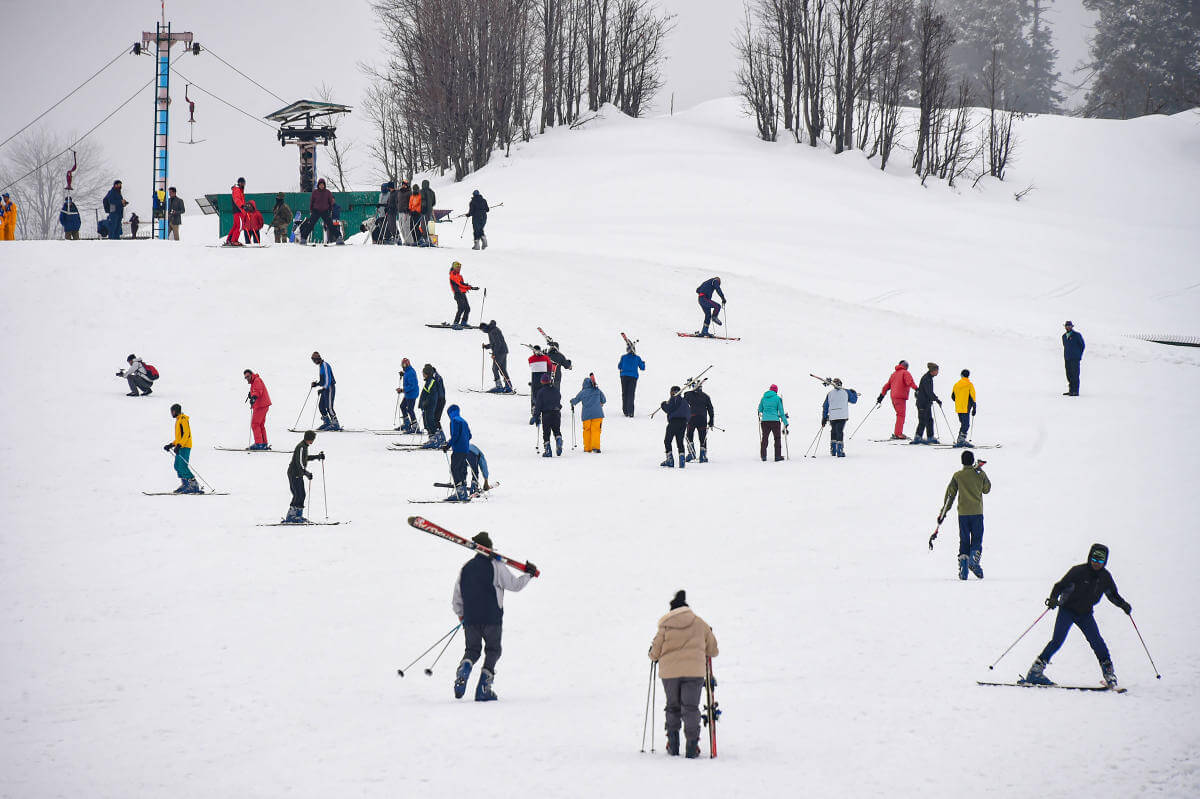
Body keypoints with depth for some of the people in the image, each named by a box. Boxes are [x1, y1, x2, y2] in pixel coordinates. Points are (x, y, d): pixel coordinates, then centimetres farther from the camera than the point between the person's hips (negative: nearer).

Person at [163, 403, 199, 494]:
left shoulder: (183, 419, -8)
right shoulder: (178, 420, 22)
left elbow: (186, 434, -19)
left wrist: (179, 445, -26)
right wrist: (171, 445, 23)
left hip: (185, 446, -10)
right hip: (180, 447, 10)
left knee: (183, 466, -15)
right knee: (177, 466, 8)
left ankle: (194, 485, -16)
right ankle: (185, 485, 9)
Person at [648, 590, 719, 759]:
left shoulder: (665, 625, 2)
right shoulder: (700, 624, 6)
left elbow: (655, 653, 3)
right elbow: (713, 650, 13)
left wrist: (654, 655, 26)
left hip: (669, 671, 0)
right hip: (694, 671, 0)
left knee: (673, 707, 16)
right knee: (691, 708, 3)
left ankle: (673, 745, 14)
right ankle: (692, 746, -6)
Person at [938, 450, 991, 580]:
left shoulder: (958, 475, -1)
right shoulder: (980, 474, 0)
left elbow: (950, 494, 1)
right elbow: (986, 490, 16)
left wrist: (943, 512, 7)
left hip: (963, 513, 1)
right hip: (977, 512, 0)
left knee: (964, 541, 8)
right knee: (977, 540, 7)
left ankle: (963, 564, -6)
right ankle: (974, 559, -19)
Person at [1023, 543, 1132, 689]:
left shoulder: (1105, 577, -1)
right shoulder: (1078, 571, -16)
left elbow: (1113, 594, 13)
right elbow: (1060, 585, -13)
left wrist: (1122, 604, -6)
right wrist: (1053, 598, -31)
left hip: (1085, 614, 4)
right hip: (1067, 610, -4)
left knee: (1096, 640, -14)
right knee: (1058, 640, -16)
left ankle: (1108, 671, 1)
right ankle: (1036, 670, -12)